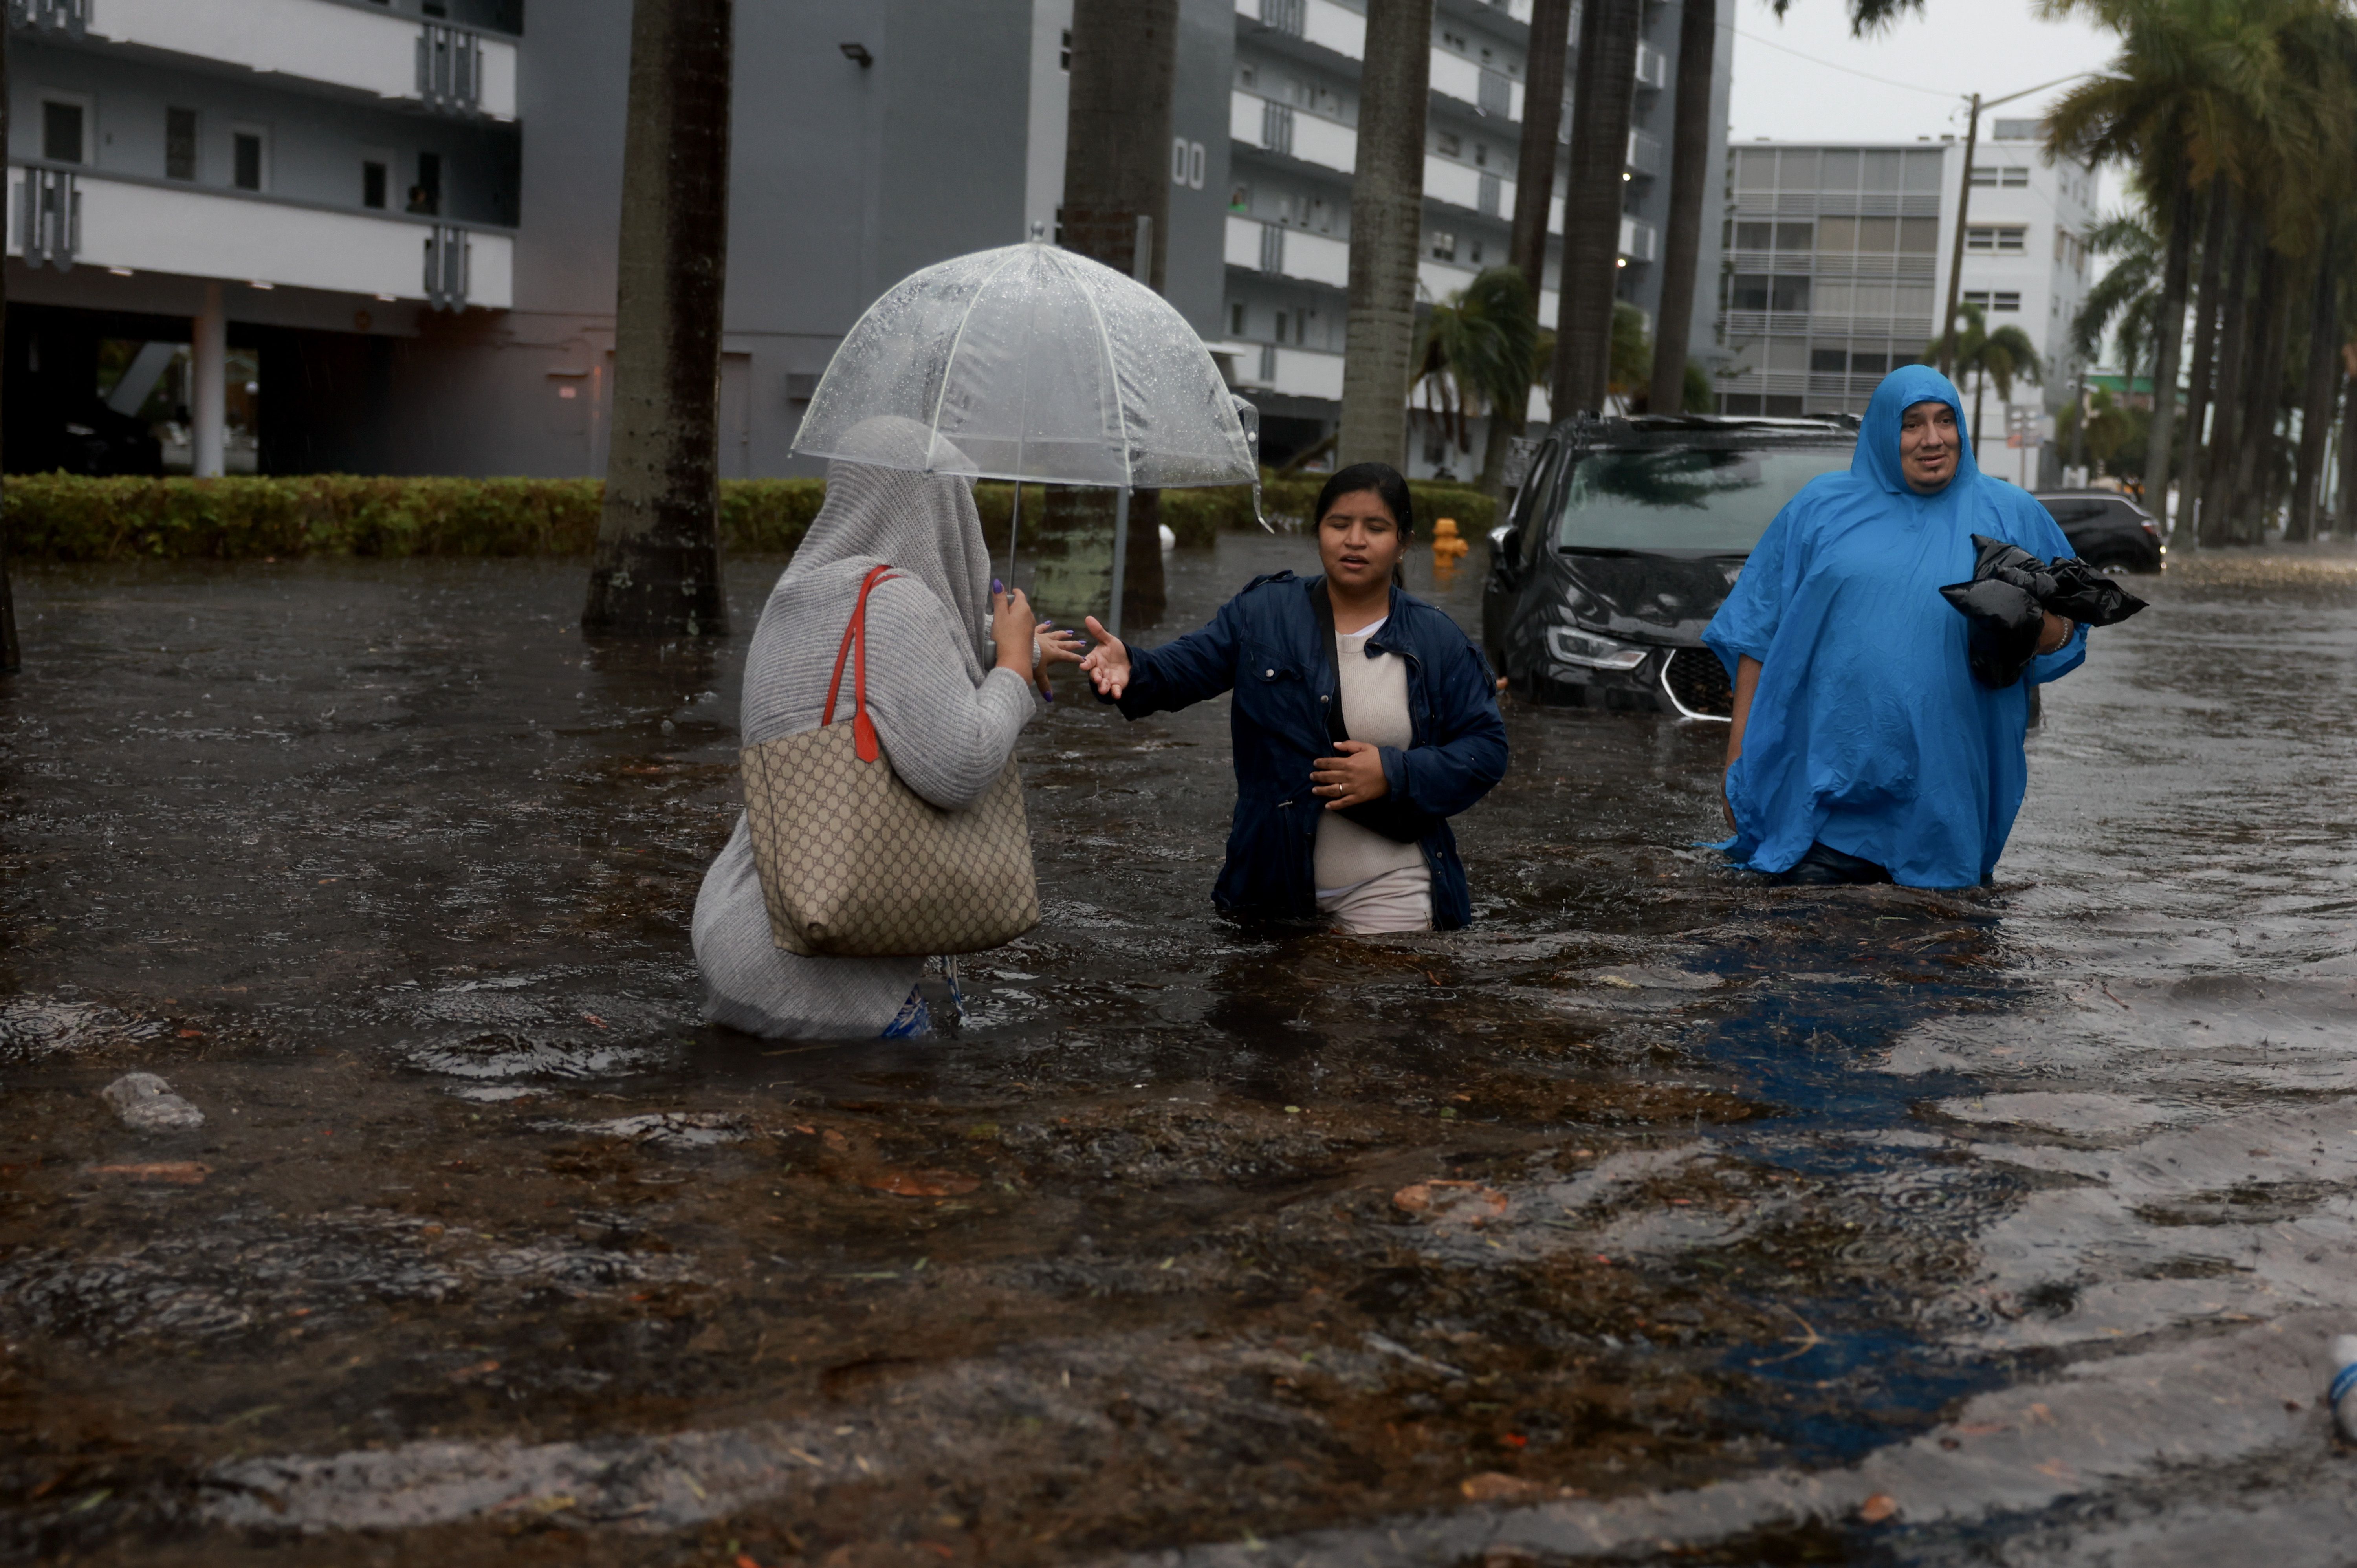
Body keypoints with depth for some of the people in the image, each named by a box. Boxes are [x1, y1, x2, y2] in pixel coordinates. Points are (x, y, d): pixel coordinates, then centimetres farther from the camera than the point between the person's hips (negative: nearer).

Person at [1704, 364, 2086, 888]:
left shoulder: (2010, 515, 11)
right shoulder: (1821, 507, 10)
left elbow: (2067, 634, 10)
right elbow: (1758, 633, 9)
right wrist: (1739, 755, 3)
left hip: (1946, 782, 1)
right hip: (1826, 781, 0)